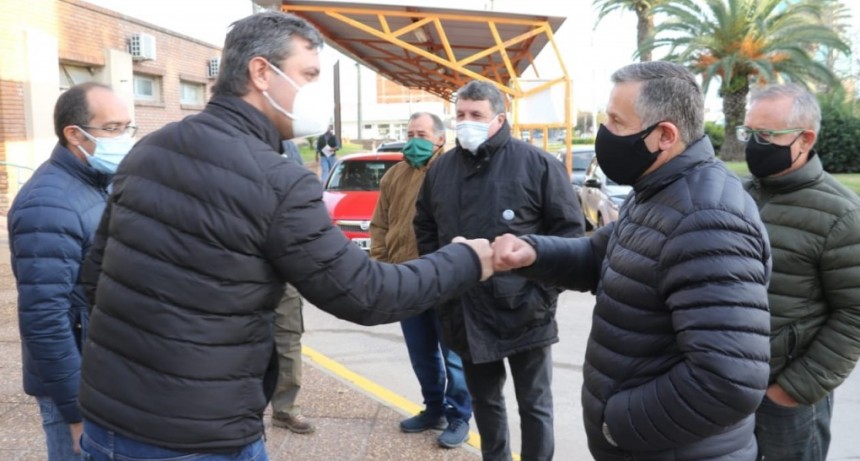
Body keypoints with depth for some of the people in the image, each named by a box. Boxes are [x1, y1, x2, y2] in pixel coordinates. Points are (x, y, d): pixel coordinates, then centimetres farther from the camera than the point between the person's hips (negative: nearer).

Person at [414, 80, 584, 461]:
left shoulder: (537, 164, -8)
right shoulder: (441, 168, 7)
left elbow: (569, 228, -6)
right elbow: (424, 226, 18)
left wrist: (543, 286, -12)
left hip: (523, 311, -4)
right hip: (465, 312, 5)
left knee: (534, 404, 10)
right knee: (483, 399, 20)